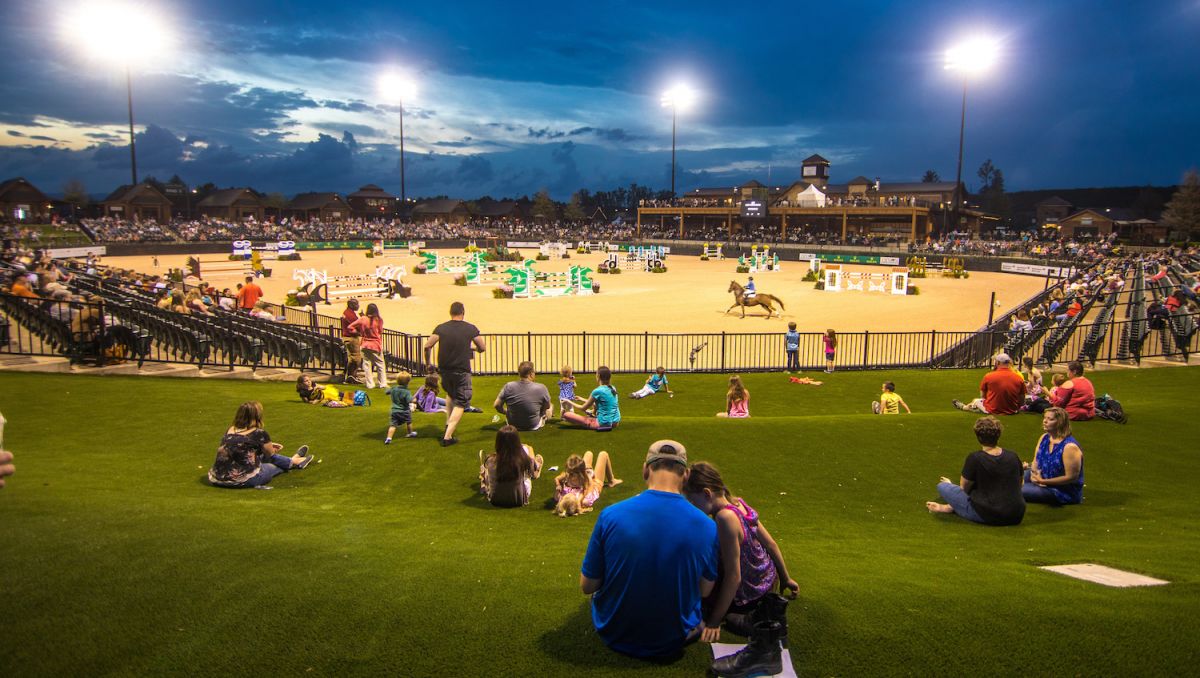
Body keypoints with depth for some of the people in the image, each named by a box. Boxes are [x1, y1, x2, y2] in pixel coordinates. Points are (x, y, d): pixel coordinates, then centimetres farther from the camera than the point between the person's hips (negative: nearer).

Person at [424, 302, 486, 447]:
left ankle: (448, 425, 25)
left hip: (444, 370, 3)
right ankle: (448, 436, -3)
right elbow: (482, 348, 4)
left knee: (450, 394, 32)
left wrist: (427, 363, 7)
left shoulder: (441, 328, -2)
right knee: (460, 403, 5)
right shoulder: (470, 329, -5)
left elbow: (427, 346, -8)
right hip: (462, 372, -3)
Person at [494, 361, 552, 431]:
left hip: (513, 425, 2)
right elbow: (547, 407, -3)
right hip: (534, 427, -2)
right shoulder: (541, 388, -19)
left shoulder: (508, 386, -14)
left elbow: (496, 405, -7)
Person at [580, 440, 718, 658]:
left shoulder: (610, 515, -20)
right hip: (673, 641, 0)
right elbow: (705, 590, -2)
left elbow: (587, 586, -9)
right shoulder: (706, 526, -18)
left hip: (614, 635, 1)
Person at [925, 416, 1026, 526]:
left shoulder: (974, 458, -13)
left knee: (942, 486, 4)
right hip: (1016, 516, 5)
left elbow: (964, 488, 0)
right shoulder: (1013, 456, 3)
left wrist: (951, 485, 23)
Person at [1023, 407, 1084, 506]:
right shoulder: (1044, 438, 0)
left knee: (1020, 491, -23)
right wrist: (1034, 473, -15)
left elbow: (1071, 477, -24)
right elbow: (1036, 461, 8)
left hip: (1064, 492, -8)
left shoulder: (1070, 447, -25)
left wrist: (1043, 481, -24)